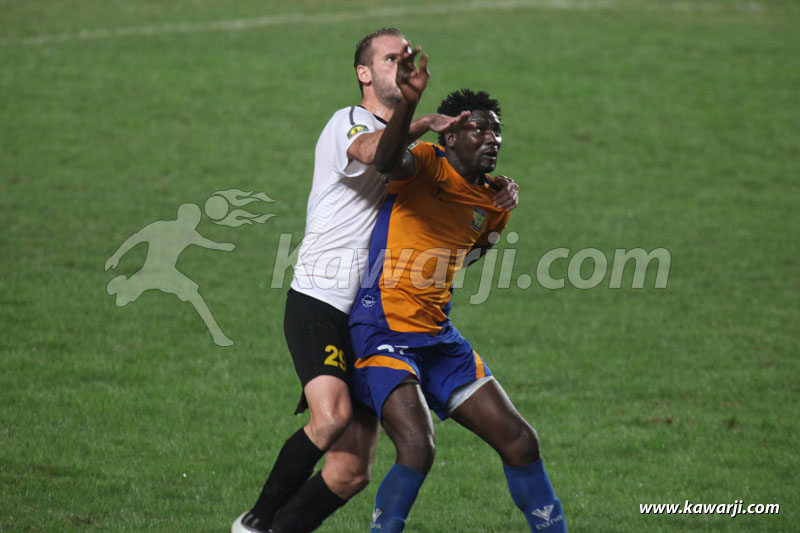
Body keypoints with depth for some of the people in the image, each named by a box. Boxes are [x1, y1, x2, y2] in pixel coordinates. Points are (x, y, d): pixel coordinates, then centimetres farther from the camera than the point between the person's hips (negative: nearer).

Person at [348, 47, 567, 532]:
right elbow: (388, 161, -35)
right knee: (418, 447, -25)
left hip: (440, 337, 7)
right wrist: (409, 103, -50)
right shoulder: (428, 165, -10)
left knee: (520, 441, 5)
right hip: (384, 333, -7)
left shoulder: (495, 205, 10)